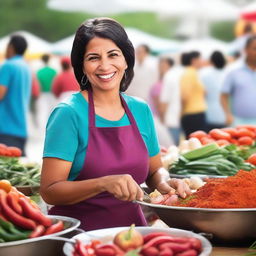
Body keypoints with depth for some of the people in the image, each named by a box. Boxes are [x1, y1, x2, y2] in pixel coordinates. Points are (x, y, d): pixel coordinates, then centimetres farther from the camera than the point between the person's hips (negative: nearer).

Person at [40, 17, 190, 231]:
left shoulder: (141, 110, 8)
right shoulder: (69, 113, -7)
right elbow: (49, 191, -10)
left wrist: (164, 182, -1)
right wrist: (104, 183, -24)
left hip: (132, 224, 5)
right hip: (78, 228, -4)